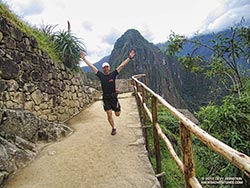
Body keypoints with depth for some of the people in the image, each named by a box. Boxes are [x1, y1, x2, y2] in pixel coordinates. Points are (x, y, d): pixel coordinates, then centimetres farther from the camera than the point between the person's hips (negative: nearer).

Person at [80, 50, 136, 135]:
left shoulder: (113, 74, -4)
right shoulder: (100, 75, 0)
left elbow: (122, 65, -7)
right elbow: (91, 66, 3)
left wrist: (129, 58, -10)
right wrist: (84, 58, 5)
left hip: (113, 97, 0)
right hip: (105, 98, 1)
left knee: (117, 114, 7)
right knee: (109, 114, -1)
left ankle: (117, 107, 44)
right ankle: (113, 128, 19)